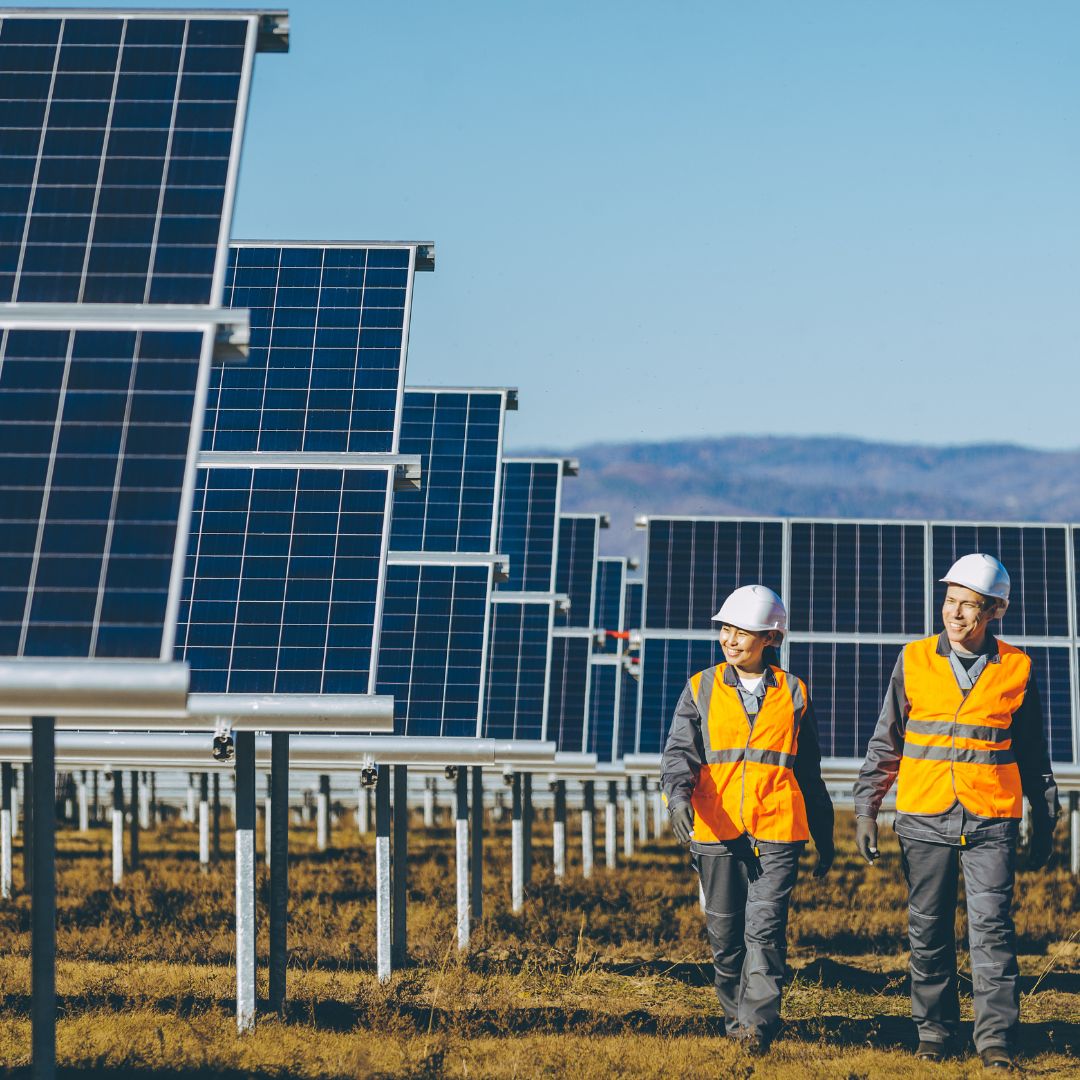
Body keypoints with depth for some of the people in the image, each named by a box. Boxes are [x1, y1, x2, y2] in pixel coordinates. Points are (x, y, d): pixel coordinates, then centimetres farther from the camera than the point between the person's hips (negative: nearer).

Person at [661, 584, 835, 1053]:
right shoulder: (701, 689, 11)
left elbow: (809, 773, 18)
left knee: (764, 928, -13)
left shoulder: (793, 694, 11)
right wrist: (678, 794, -20)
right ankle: (735, 1017, 19)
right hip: (717, 830, 2)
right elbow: (680, 750, 2)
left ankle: (758, 1023, -16)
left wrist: (825, 838, 21)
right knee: (725, 934, 5)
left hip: (777, 829, -1)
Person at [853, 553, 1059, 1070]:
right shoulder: (915, 661, 4)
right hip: (925, 820, 1)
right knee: (928, 932, 6)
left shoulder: (1016, 669, 4)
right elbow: (885, 742, 9)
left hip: (991, 820, -1)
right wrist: (866, 809, 5)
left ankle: (996, 1039, -5)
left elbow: (1032, 753, 14)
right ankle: (934, 1032, 16)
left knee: (991, 928, -7)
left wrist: (1044, 820, 15)